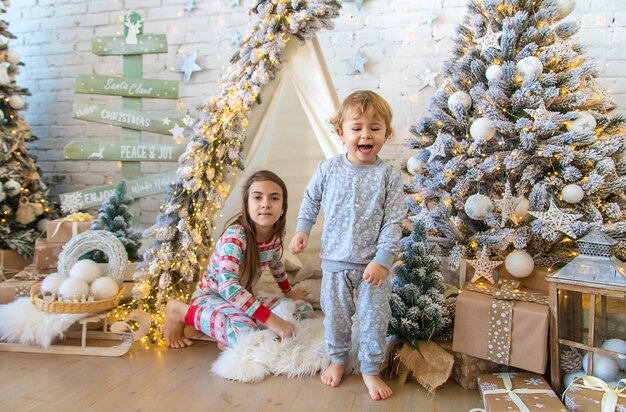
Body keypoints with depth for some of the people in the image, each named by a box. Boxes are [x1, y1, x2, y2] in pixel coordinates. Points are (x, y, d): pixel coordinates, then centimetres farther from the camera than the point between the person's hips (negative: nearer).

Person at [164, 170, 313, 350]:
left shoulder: (277, 234, -9)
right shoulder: (235, 236, -29)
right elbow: (227, 286, -42)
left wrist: (288, 292, 26)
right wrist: (270, 319, -45)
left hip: (240, 299, 7)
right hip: (211, 296, -7)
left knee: (304, 309, 1)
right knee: (246, 332, -37)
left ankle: (230, 337, -6)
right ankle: (181, 311, -10)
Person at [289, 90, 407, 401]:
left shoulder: (388, 176, -9)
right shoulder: (328, 169, -4)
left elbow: (393, 222, -9)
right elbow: (311, 200, 12)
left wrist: (382, 260, -14)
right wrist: (302, 229, 6)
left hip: (373, 263, -1)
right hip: (335, 260, 2)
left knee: (374, 319, 9)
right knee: (335, 315, 16)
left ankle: (371, 370, 31)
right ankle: (338, 359, 40)